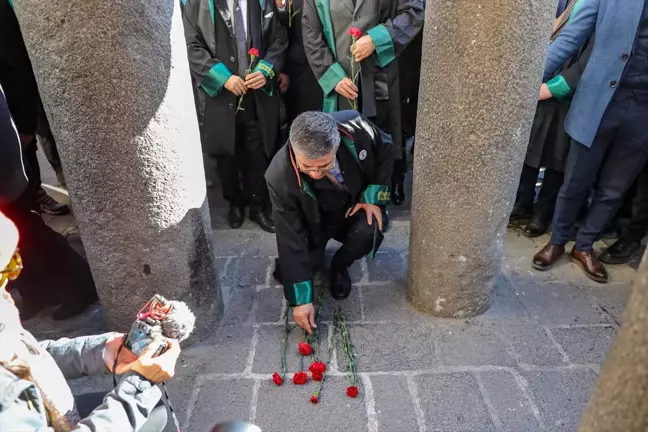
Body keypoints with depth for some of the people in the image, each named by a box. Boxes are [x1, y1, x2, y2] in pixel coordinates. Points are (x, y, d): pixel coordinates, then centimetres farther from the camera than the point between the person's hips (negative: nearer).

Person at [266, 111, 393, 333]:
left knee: (368, 233, -30)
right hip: (314, 219, -1)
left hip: (356, 204, 1)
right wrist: (302, 299, -23)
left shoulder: (356, 128, -33)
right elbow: (290, 239, -27)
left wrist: (374, 197, -17)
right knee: (284, 272, -15)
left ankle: (339, 267, 3)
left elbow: (385, 150, -8)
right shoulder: (280, 177, -35)